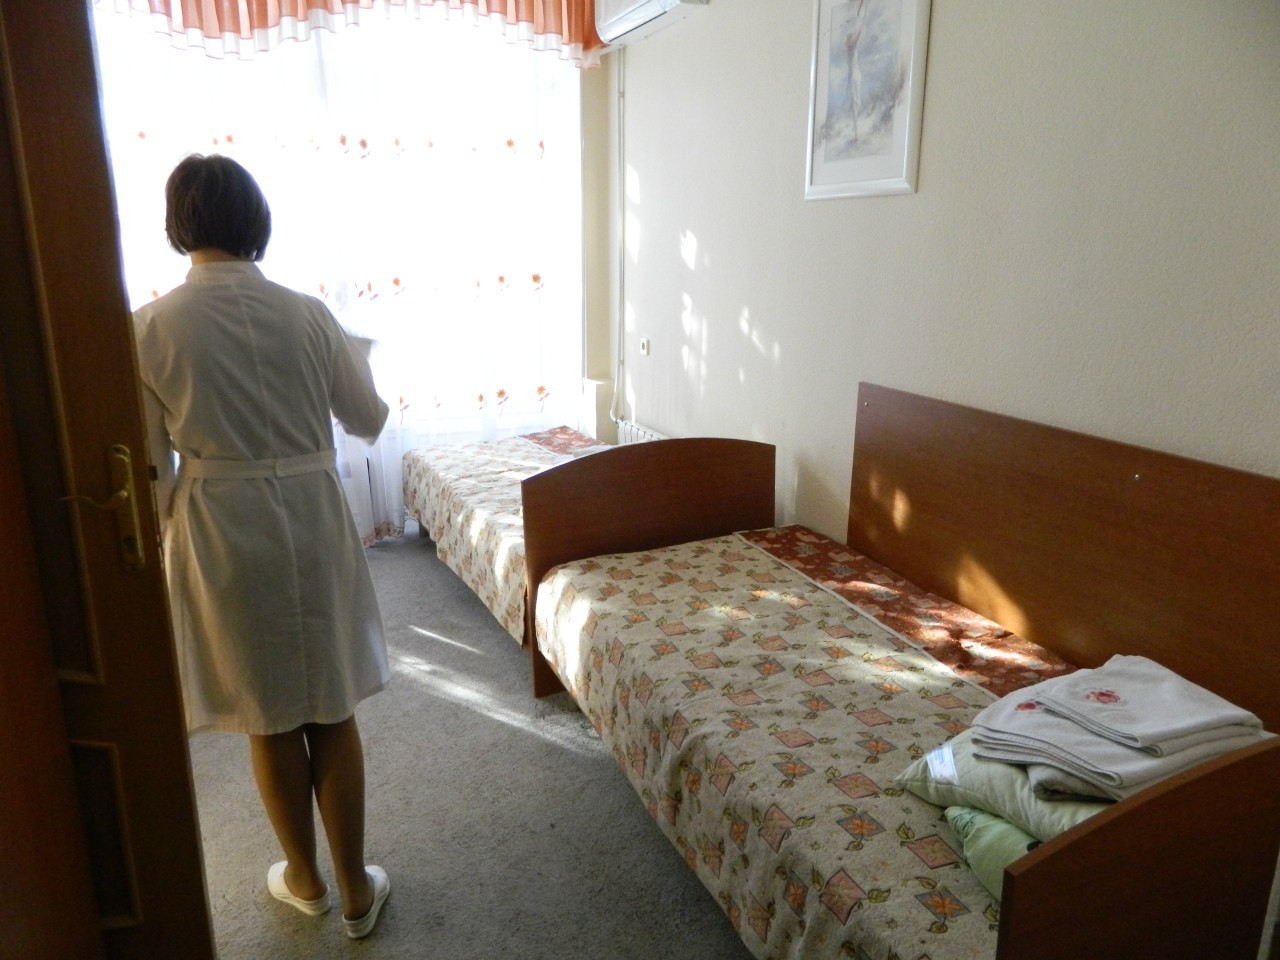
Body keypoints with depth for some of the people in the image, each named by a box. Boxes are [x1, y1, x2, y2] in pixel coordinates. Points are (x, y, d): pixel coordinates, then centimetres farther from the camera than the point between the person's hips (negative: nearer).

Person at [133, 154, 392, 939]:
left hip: (221, 530, 0)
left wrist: (163, 533, 12)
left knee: (270, 718, 17)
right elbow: (368, 420, 4)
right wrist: (352, 356, 22)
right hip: (312, 519, 1)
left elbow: (151, 463, -4)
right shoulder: (307, 315, -7)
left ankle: (306, 879, 36)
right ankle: (357, 890, 27)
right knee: (332, 712, 14)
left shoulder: (151, 328, -8)